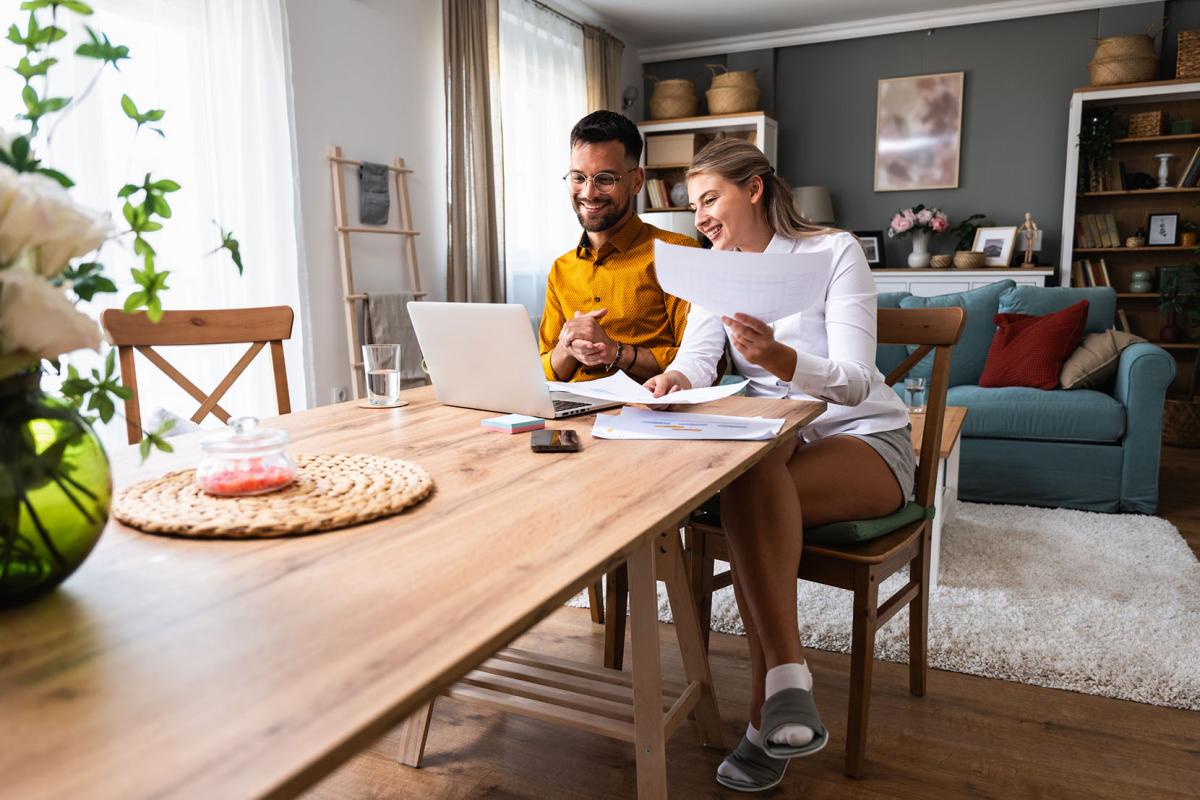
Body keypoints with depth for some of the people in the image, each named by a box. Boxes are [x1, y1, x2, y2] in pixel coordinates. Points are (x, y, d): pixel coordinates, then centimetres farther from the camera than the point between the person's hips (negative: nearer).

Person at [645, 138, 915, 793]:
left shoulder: (834, 252, -10)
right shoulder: (718, 265, 7)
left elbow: (855, 383, -21)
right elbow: (697, 355, -8)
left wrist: (781, 358, -41)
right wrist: (676, 378, -32)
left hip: (865, 440, -4)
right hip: (778, 440, 4)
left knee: (749, 483, -34)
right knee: (747, 482, -33)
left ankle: (768, 711, -28)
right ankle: (786, 674, -28)